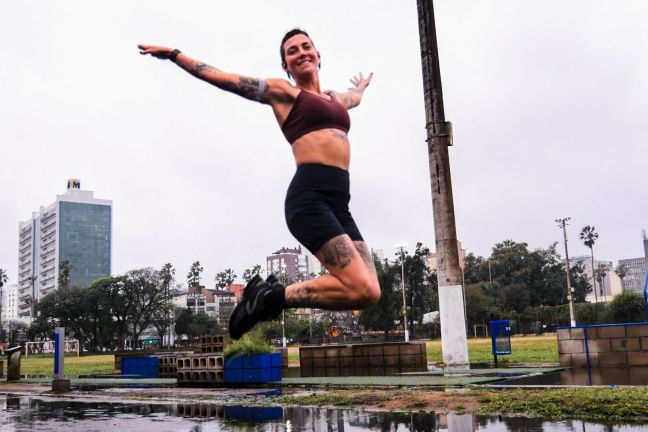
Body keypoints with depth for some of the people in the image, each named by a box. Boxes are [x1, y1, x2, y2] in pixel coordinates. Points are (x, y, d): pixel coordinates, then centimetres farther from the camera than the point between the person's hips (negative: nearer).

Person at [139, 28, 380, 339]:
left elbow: (355, 98, 53)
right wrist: (174, 54, 12)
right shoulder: (283, 91, 11)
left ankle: (271, 293, 3)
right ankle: (273, 296, -5)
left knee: (369, 292, -8)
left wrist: (361, 86, 74)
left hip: (339, 203, 8)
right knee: (362, 291, -22)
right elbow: (225, 79, 12)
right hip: (310, 197, -8)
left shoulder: (334, 98, 29)